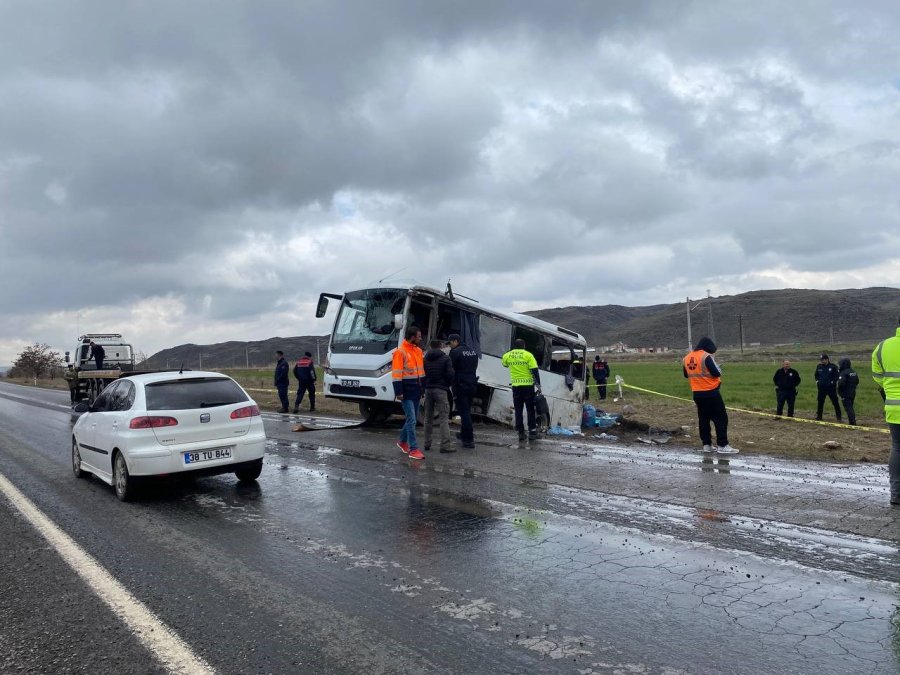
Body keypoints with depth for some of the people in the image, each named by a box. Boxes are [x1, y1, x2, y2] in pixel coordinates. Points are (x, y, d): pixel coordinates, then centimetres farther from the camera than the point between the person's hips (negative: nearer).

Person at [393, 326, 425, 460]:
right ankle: (413, 449, -4)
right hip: (406, 391, -8)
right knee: (411, 420, -8)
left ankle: (402, 441, 34)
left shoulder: (418, 351, 12)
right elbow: (396, 373, -16)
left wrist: (423, 387, 16)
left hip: (416, 390, 8)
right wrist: (399, 392, -20)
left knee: (411, 418, 16)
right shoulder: (400, 351, -13)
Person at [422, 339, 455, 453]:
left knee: (428, 418, 14)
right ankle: (445, 445, -10)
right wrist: (449, 384, 7)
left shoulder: (425, 359, 8)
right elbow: (450, 374, -10)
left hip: (428, 389, 5)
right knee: (444, 418, -4)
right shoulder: (445, 358, -4)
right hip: (441, 390, -5)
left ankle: (427, 444, 17)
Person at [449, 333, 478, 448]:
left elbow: (451, 370, -12)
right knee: (467, 411, 19)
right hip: (472, 385, 8)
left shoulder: (455, 352, -11)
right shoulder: (473, 351, 14)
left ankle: (469, 440, -8)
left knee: (464, 412, -6)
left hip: (461, 386, -8)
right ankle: (464, 434, 29)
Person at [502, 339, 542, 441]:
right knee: (530, 410, 7)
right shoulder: (528, 355, -7)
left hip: (516, 386, 2)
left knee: (518, 410, 9)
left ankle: (521, 432, 8)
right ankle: (532, 432, 5)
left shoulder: (507, 355, 3)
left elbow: (505, 365, 24)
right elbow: (535, 371, -10)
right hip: (528, 385, -2)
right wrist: (538, 385, -7)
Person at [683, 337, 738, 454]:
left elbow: (686, 375, 17)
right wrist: (716, 366, 4)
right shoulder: (706, 356, -15)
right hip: (711, 392, -7)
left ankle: (706, 445, 14)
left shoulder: (686, 358, 6)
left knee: (703, 419, 13)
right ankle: (722, 445, -3)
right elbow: (717, 373, -16)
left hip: (697, 394, 7)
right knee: (721, 418, -1)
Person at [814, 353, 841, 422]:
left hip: (831, 387, -4)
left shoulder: (833, 367, -7)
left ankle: (838, 417, 8)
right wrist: (817, 380, 7)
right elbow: (816, 375, 21)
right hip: (822, 387, 4)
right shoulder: (819, 366, 7)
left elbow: (837, 376, -3)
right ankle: (819, 416, 17)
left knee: (835, 402, 0)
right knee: (820, 402, 7)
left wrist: (833, 382, -14)